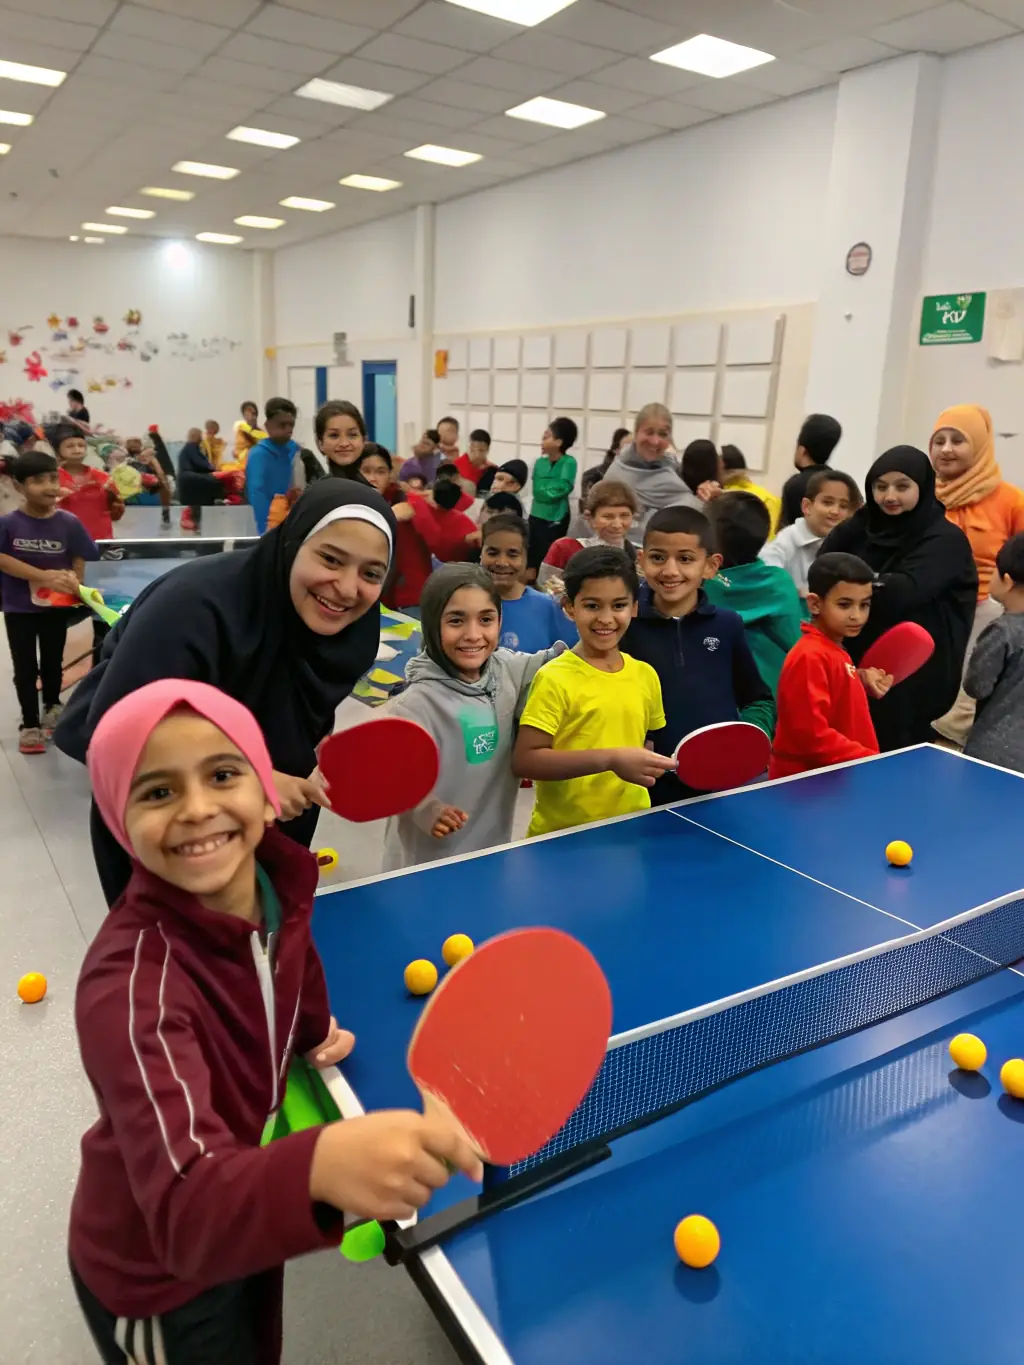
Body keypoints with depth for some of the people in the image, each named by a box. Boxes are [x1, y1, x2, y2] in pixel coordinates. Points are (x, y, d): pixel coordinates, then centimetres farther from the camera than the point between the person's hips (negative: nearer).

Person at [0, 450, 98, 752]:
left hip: (57, 606, 1)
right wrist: (44, 576, -25)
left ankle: (52, 709, 42)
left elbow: (78, 562, -4)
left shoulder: (69, 523, -8)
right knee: (25, 668, 7)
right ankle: (29, 724, 19)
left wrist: (72, 581, -24)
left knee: (52, 663, 19)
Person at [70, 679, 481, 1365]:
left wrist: (317, 1032, -6)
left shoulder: (281, 884, -18)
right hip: (156, 1276, -5)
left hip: (245, 1227, 6)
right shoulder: (130, 983, -39)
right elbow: (187, 1212, -51)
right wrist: (321, 1167, -67)